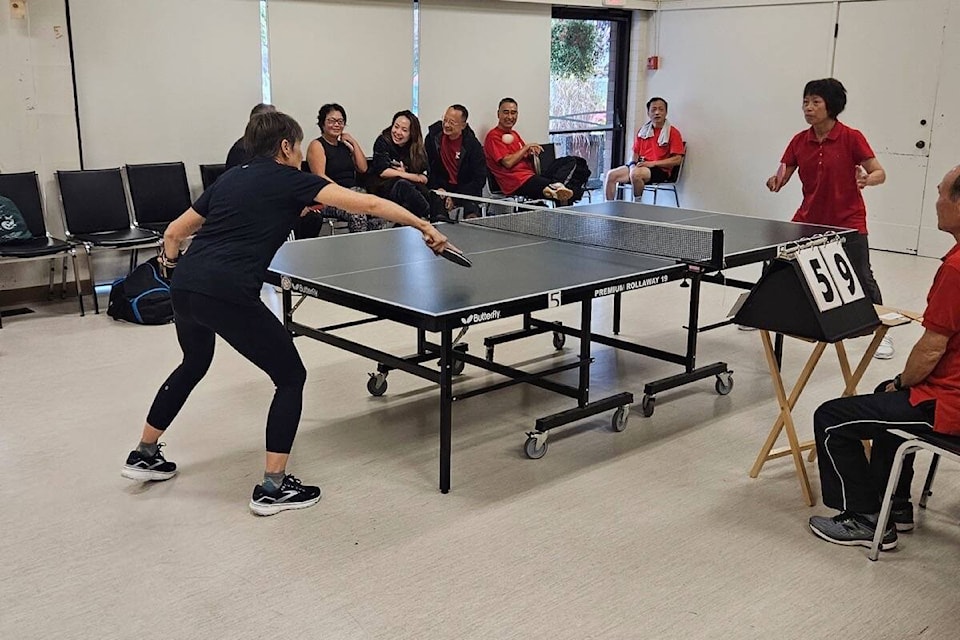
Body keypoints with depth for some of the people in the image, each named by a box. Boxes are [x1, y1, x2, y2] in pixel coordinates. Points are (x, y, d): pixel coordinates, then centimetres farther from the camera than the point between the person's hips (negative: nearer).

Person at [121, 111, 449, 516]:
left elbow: (174, 232, 26)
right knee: (291, 377, 8)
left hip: (184, 285, 8)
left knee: (194, 364, 34)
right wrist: (424, 226, 0)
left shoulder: (230, 179, 22)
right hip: (228, 294, -8)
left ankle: (145, 454, 46)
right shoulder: (290, 180, 4)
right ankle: (273, 488, 8)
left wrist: (172, 263, 46)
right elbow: (366, 203, -3)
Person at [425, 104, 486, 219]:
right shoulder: (434, 136, 0)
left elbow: (479, 179, -8)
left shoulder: (473, 145, -8)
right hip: (441, 188, 2)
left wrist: (455, 199, -16)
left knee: (472, 217, -28)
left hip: (466, 190, -2)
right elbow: (427, 166, 7)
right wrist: (436, 188, -10)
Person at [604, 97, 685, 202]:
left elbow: (677, 160, -8)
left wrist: (652, 163, -15)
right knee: (611, 175, -15)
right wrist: (634, 163, -3)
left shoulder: (673, 132, -1)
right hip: (641, 166, 6)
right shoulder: (643, 131, 16)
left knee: (635, 173, -36)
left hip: (661, 170, -6)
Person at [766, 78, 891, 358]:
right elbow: (782, 176, 0)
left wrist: (866, 180, -32)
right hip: (809, 219, 4)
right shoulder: (799, 141, 0)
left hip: (847, 222, -4)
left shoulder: (851, 138, -12)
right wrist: (775, 181, -23)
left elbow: (879, 173, -10)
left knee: (862, 278, -4)